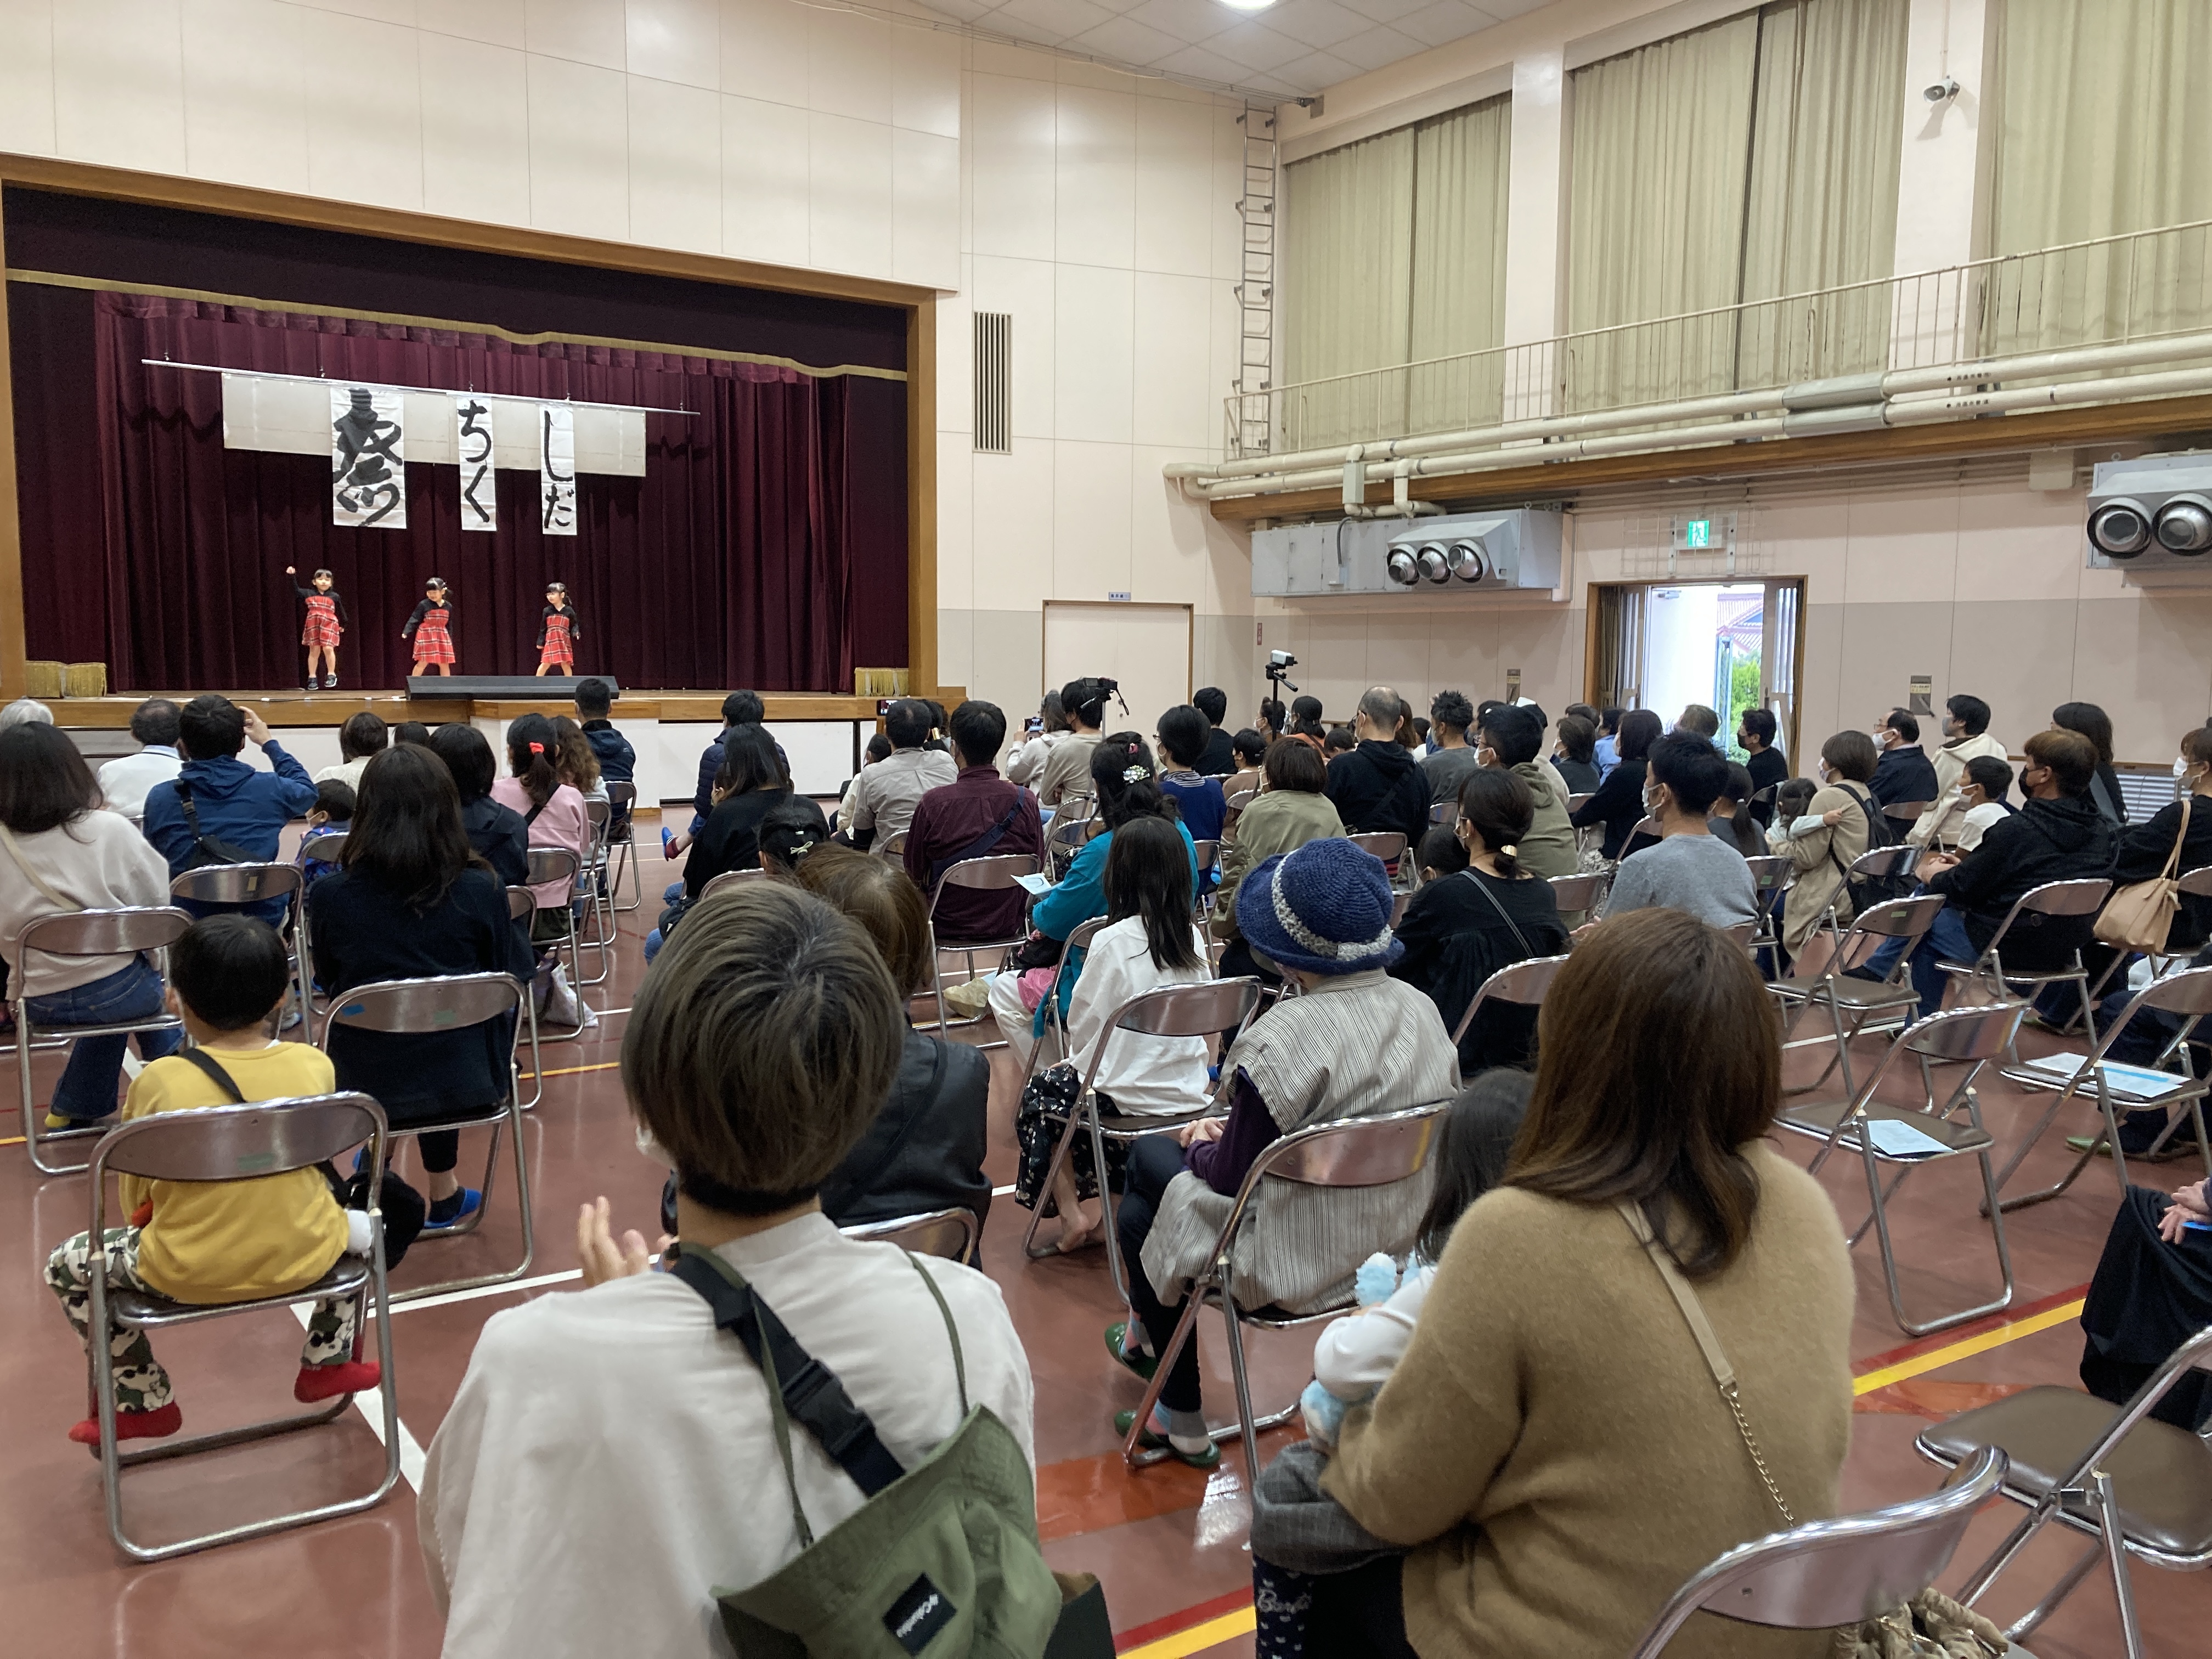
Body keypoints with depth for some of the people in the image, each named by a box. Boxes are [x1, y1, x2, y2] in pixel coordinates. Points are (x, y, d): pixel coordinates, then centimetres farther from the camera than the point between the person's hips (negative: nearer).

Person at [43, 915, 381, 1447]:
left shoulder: (159, 1082, -16)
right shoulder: (315, 1065, -10)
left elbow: (135, 1196, -1)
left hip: (188, 1273, -2)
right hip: (304, 1258, 2)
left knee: (65, 1267, 25)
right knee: (362, 1226, 35)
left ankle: (146, 1402, 32)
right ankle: (326, 1364, 36)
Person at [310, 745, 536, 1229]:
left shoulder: (331, 895, -12)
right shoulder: (481, 891, -14)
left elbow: (327, 980, 6)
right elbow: (514, 978, -1)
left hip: (368, 1085, 1)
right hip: (465, 1083, -1)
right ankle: (442, 1193, 37)